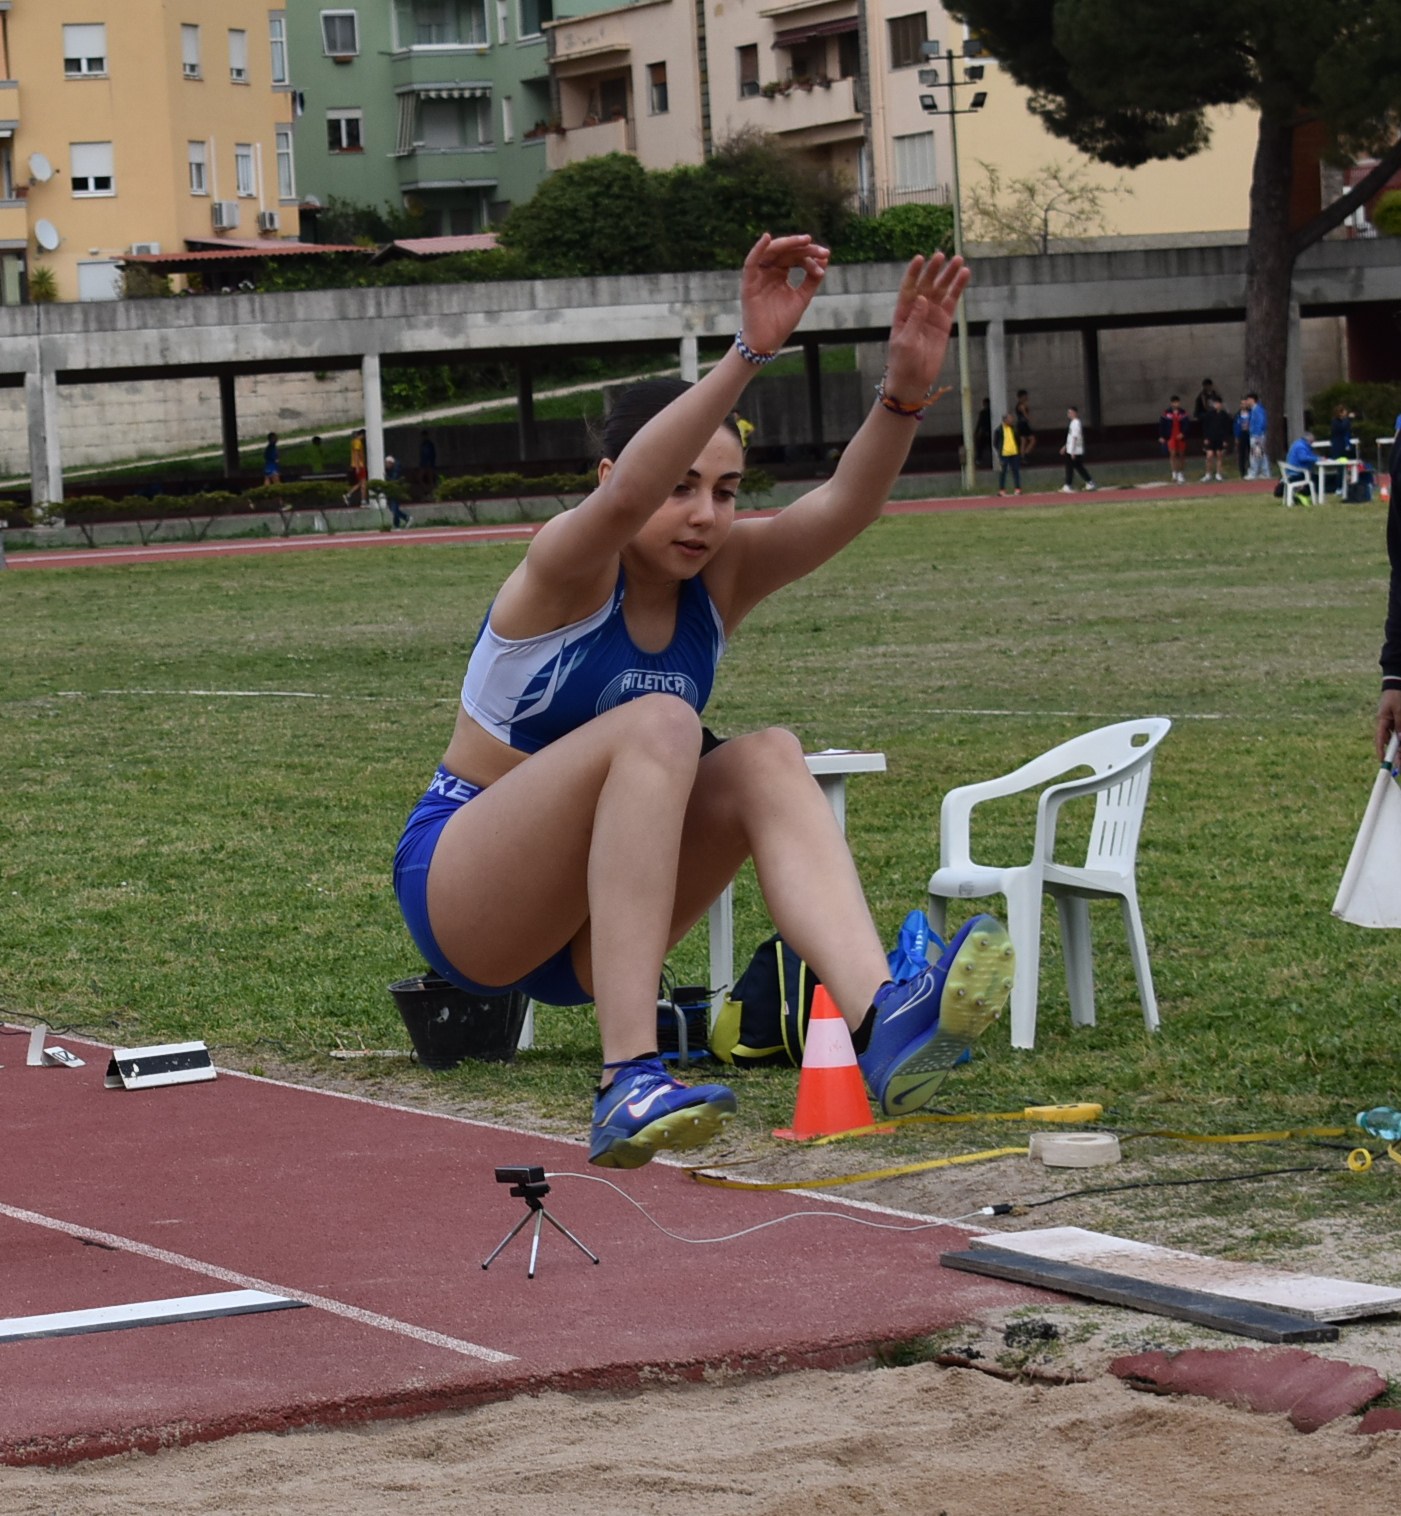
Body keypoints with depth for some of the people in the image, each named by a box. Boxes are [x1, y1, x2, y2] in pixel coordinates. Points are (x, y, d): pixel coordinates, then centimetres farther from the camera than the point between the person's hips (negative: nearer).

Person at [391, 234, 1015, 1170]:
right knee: (657, 724, -30)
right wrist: (750, 353, -51)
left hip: (581, 934, 6)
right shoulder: (566, 571, -16)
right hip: (459, 891, -6)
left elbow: (843, 506, -18)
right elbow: (623, 499, -40)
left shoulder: (721, 576, -1)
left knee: (768, 759, -18)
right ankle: (631, 1083, -41)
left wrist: (907, 385, -36)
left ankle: (885, 1020, -41)